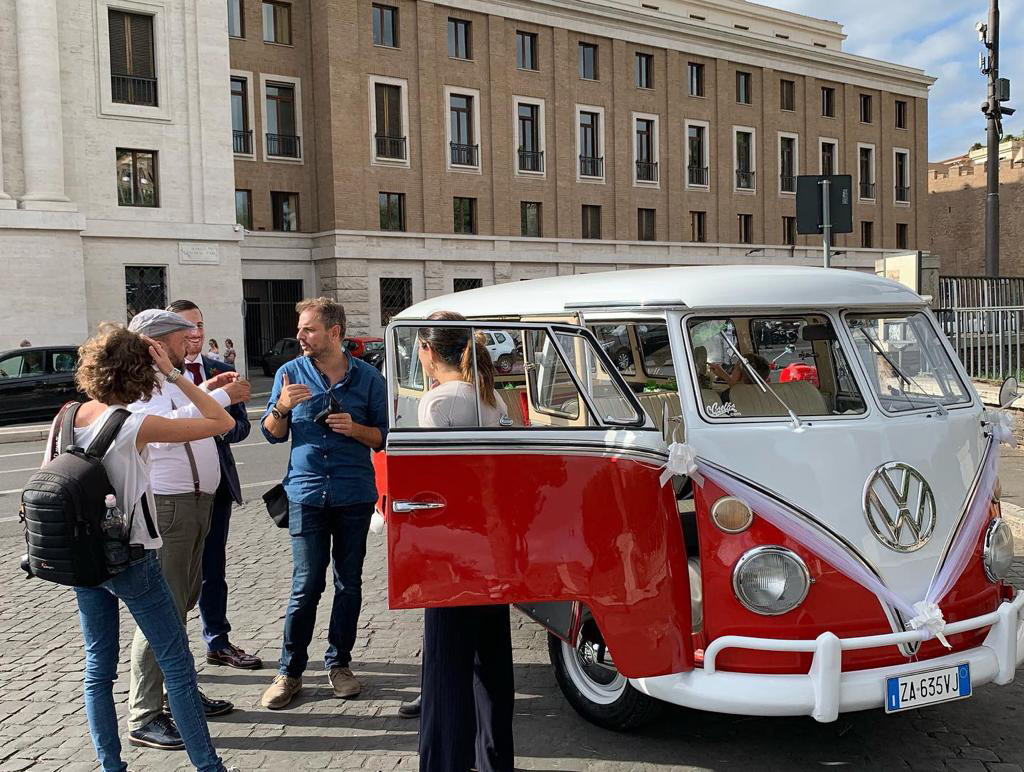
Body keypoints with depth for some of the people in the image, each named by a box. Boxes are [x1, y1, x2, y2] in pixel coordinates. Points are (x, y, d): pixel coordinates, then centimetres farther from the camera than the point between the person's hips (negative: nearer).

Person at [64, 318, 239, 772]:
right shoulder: (134, 425, -19)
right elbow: (222, 423, -17)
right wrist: (175, 376, -14)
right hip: (132, 560, -6)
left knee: (98, 669, 16)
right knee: (177, 666, 3)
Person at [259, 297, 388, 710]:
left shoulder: (368, 378, 3)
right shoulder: (290, 372, 5)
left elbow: (383, 436, 7)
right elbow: (272, 434, 7)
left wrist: (354, 428, -13)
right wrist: (281, 407, -14)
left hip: (355, 496, 1)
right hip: (307, 494, -1)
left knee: (349, 584, 9)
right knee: (306, 587, -1)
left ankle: (339, 662, 23)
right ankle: (289, 671, 11)